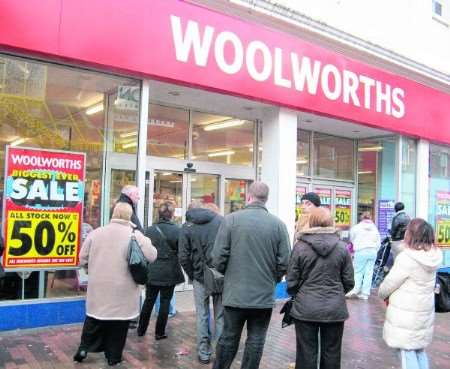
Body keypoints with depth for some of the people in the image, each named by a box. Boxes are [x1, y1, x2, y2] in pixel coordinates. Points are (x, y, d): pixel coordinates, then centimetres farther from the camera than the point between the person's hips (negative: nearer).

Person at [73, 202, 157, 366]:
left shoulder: (95, 233, 1)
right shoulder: (135, 235, -10)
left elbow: (82, 259, 6)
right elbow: (152, 256, -10)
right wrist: (144, 240, 7)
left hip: (98, 287, 3)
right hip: (122, 290, -3)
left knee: (94, 320, 20)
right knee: (118, 324, 11)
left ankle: (84, 348, 22)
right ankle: (113, 356, 20)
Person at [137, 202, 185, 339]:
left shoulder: (150, 230, -3)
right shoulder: (177, 230, -13)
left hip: (152, 272, 3)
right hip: (169, 273, -3)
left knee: (149, 301, 17)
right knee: (165, 302, 9)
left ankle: (141, 329, 26)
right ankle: (160, 332, 15)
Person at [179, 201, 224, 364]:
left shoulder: (187, 226, 2)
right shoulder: (222, 220, -2)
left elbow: (184, 257, -3)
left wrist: (192, 275, 9)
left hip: (200, 277, 0)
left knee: (202, 316, 13)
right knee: (220, 316, 11)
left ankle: (204, 353, 19)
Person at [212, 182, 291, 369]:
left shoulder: (231, 219, -8)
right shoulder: (278, 224, -4)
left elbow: (218, 258, -8)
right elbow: (284, 263, -3)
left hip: (234, 294, 0)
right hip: (264, 296, 1)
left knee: (228, 338, 14)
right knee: (256, 341, 13)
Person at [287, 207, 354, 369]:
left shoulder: (300, 246, -9)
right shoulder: (342, 247, -3)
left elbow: (291, 281, -6)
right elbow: (349, 282, 2)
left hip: (306, 309, -1)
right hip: (335, 309, 2)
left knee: (307, 355, 9)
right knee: (331, 355, 14)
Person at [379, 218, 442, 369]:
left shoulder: (406, 258, -24)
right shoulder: (433, 256, -1)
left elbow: (389, 284, -14)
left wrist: (382, 294, 7)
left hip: (406, 314, -7)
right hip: (424, 312, 7)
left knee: (407, 353, 4)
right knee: (419, 351, 20)